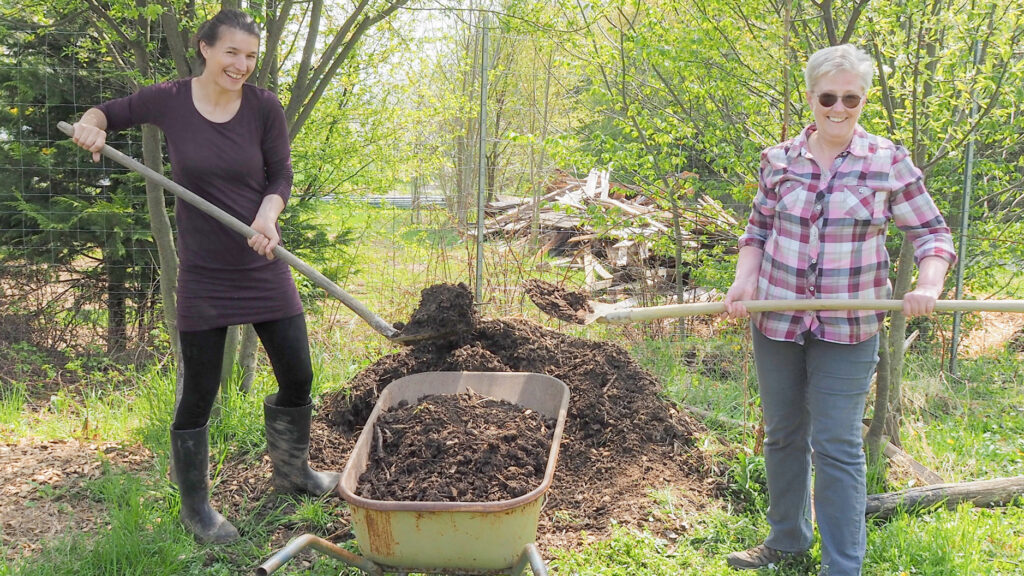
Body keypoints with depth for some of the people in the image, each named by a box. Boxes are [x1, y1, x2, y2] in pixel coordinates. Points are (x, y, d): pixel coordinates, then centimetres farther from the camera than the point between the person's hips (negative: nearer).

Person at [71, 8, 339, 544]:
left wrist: (266, 215, -20)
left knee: (297, 377, 10)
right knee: (198, 393, 5)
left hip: (264, 265, 2)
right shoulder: (169, 100, -6)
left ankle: (291, 470, 38)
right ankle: (194, 505, 25)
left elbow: (280, 176, 0)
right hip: (204, 274, -2)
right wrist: (90, 124, -11)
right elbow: (110, 111, 12)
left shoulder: (264, 107, -6)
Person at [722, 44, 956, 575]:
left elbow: (932, 233, 0)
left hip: (848, 330, -3)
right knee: (783, 435, 16)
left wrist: (928, 284, -19)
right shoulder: (779, 160, 2)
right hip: (776, 321, 3)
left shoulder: (890, 162, -5)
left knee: (836, 445, -2)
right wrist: (743, 282, -6)